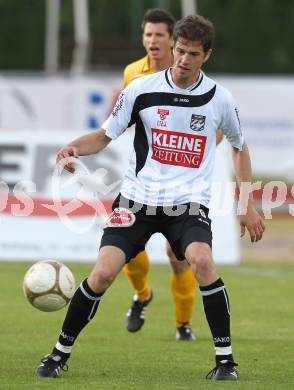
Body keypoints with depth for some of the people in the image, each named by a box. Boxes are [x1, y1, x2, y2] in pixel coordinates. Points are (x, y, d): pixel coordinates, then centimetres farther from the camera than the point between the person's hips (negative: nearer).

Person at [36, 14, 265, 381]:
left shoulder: (219, 98, 0)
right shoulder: (142, 89, -4)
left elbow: (239, 146, 17)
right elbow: (105, 135, 4)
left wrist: (247, 204, 13)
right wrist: (75, 147, -18)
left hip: (189, 202, 0)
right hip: (138, 197, 0)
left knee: (201, 261, -30)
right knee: (103, 272, -14)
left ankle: (225, 359, -17)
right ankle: (61, 352, 7)